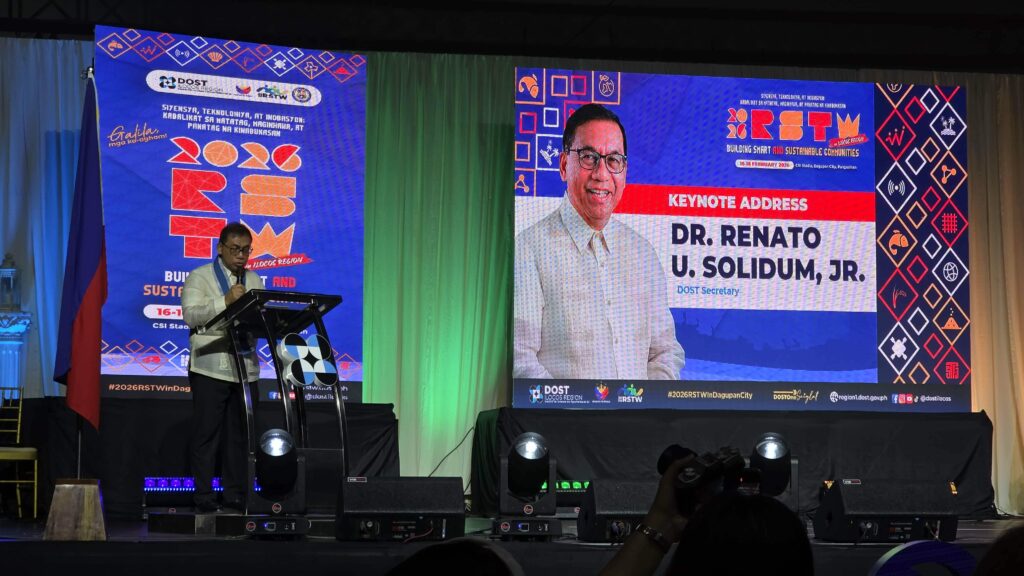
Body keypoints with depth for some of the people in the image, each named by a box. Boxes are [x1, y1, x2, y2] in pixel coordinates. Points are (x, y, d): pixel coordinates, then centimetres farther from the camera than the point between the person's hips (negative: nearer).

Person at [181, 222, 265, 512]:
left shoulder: (255, 281, 16)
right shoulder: (200, 277, 1)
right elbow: (190, 314, -14)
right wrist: (226, 301, -22)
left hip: (245, 368, 5)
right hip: (210, 367, -4)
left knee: (239, 434, 7)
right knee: (206, 434, -3)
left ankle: (235, 493, 13)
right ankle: (203, 495, 1)